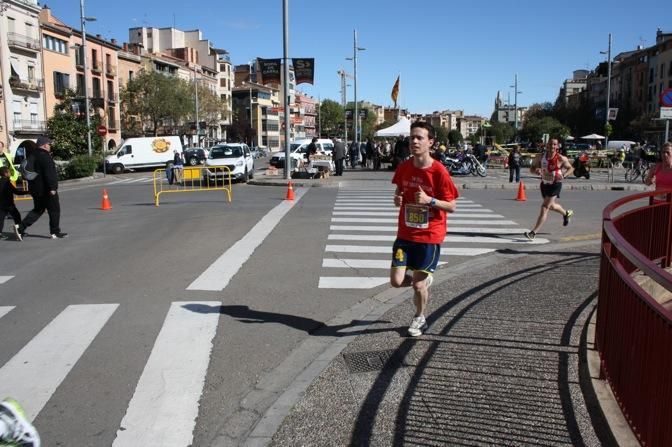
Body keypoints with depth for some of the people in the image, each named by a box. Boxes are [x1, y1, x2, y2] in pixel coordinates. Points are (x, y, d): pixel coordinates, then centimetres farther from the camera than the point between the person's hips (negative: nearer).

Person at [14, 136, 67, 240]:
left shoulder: (32, 155, 14)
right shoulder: (45, 156, -17)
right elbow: (49, 174, -24)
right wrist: (52, 187, -24)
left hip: (35, 188, 9)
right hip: (45, 189, -9)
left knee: (38, 209, 16)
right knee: (54, 210, 3)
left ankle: (20, 227, 4)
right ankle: (55, 232, 9)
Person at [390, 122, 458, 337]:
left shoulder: (439, 171, -16)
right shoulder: (404, 167, -2)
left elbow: (451, 206, -11)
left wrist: (430, 200, -27)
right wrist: (397, 199, -7)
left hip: (429, 237, -4)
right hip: (405, 234, 4)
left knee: (418, 285, 4)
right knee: (396, 281, -3)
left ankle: (419, 318, 34)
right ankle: (423, 279, 31)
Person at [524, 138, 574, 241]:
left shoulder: (561, 158, -12)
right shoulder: (541, 157, -4)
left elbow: (571, 168, 1)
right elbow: (531, 168, 2)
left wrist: (564, 175, -19)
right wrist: (535, 170, -23)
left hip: (555, 185, -5)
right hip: (544, 184, 6)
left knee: (544, 207, -14)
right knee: (551, 206, 25)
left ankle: (533, 233, -17)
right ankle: (566, 214, 58)